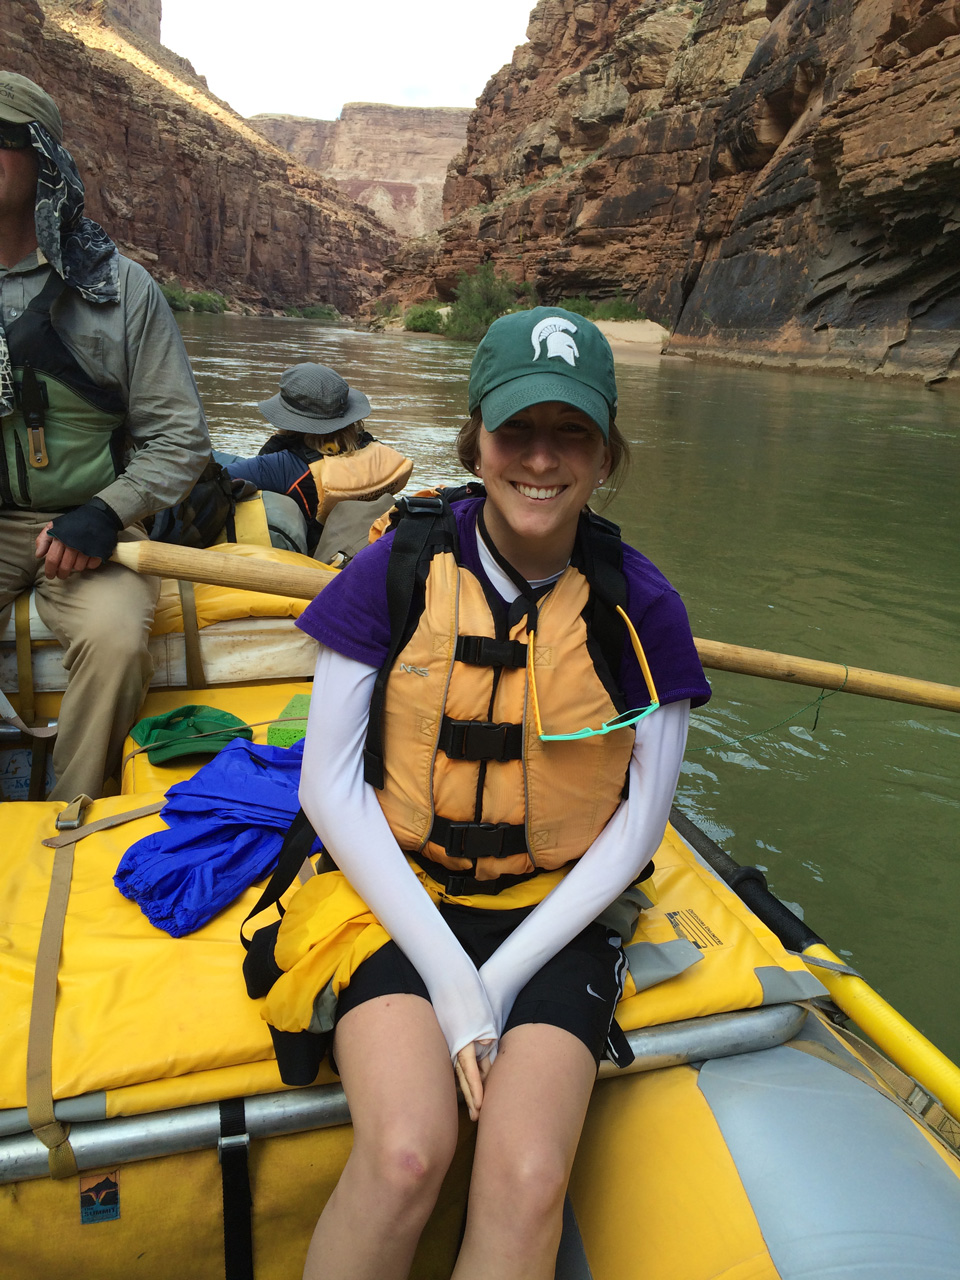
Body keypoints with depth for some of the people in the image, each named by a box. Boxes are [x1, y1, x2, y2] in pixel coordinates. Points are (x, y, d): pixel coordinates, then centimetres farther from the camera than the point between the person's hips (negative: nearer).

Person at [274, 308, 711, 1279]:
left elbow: (639, 823, -1)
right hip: (402, 895, 0)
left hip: (556, 915, 1)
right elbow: (329, 787, -7)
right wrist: (446, 971, -12)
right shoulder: (400, 569, -8)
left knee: (527, 1182, -21)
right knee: (405, 1153, -24)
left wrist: (503, 979, -8)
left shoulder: (640, 607, -6)